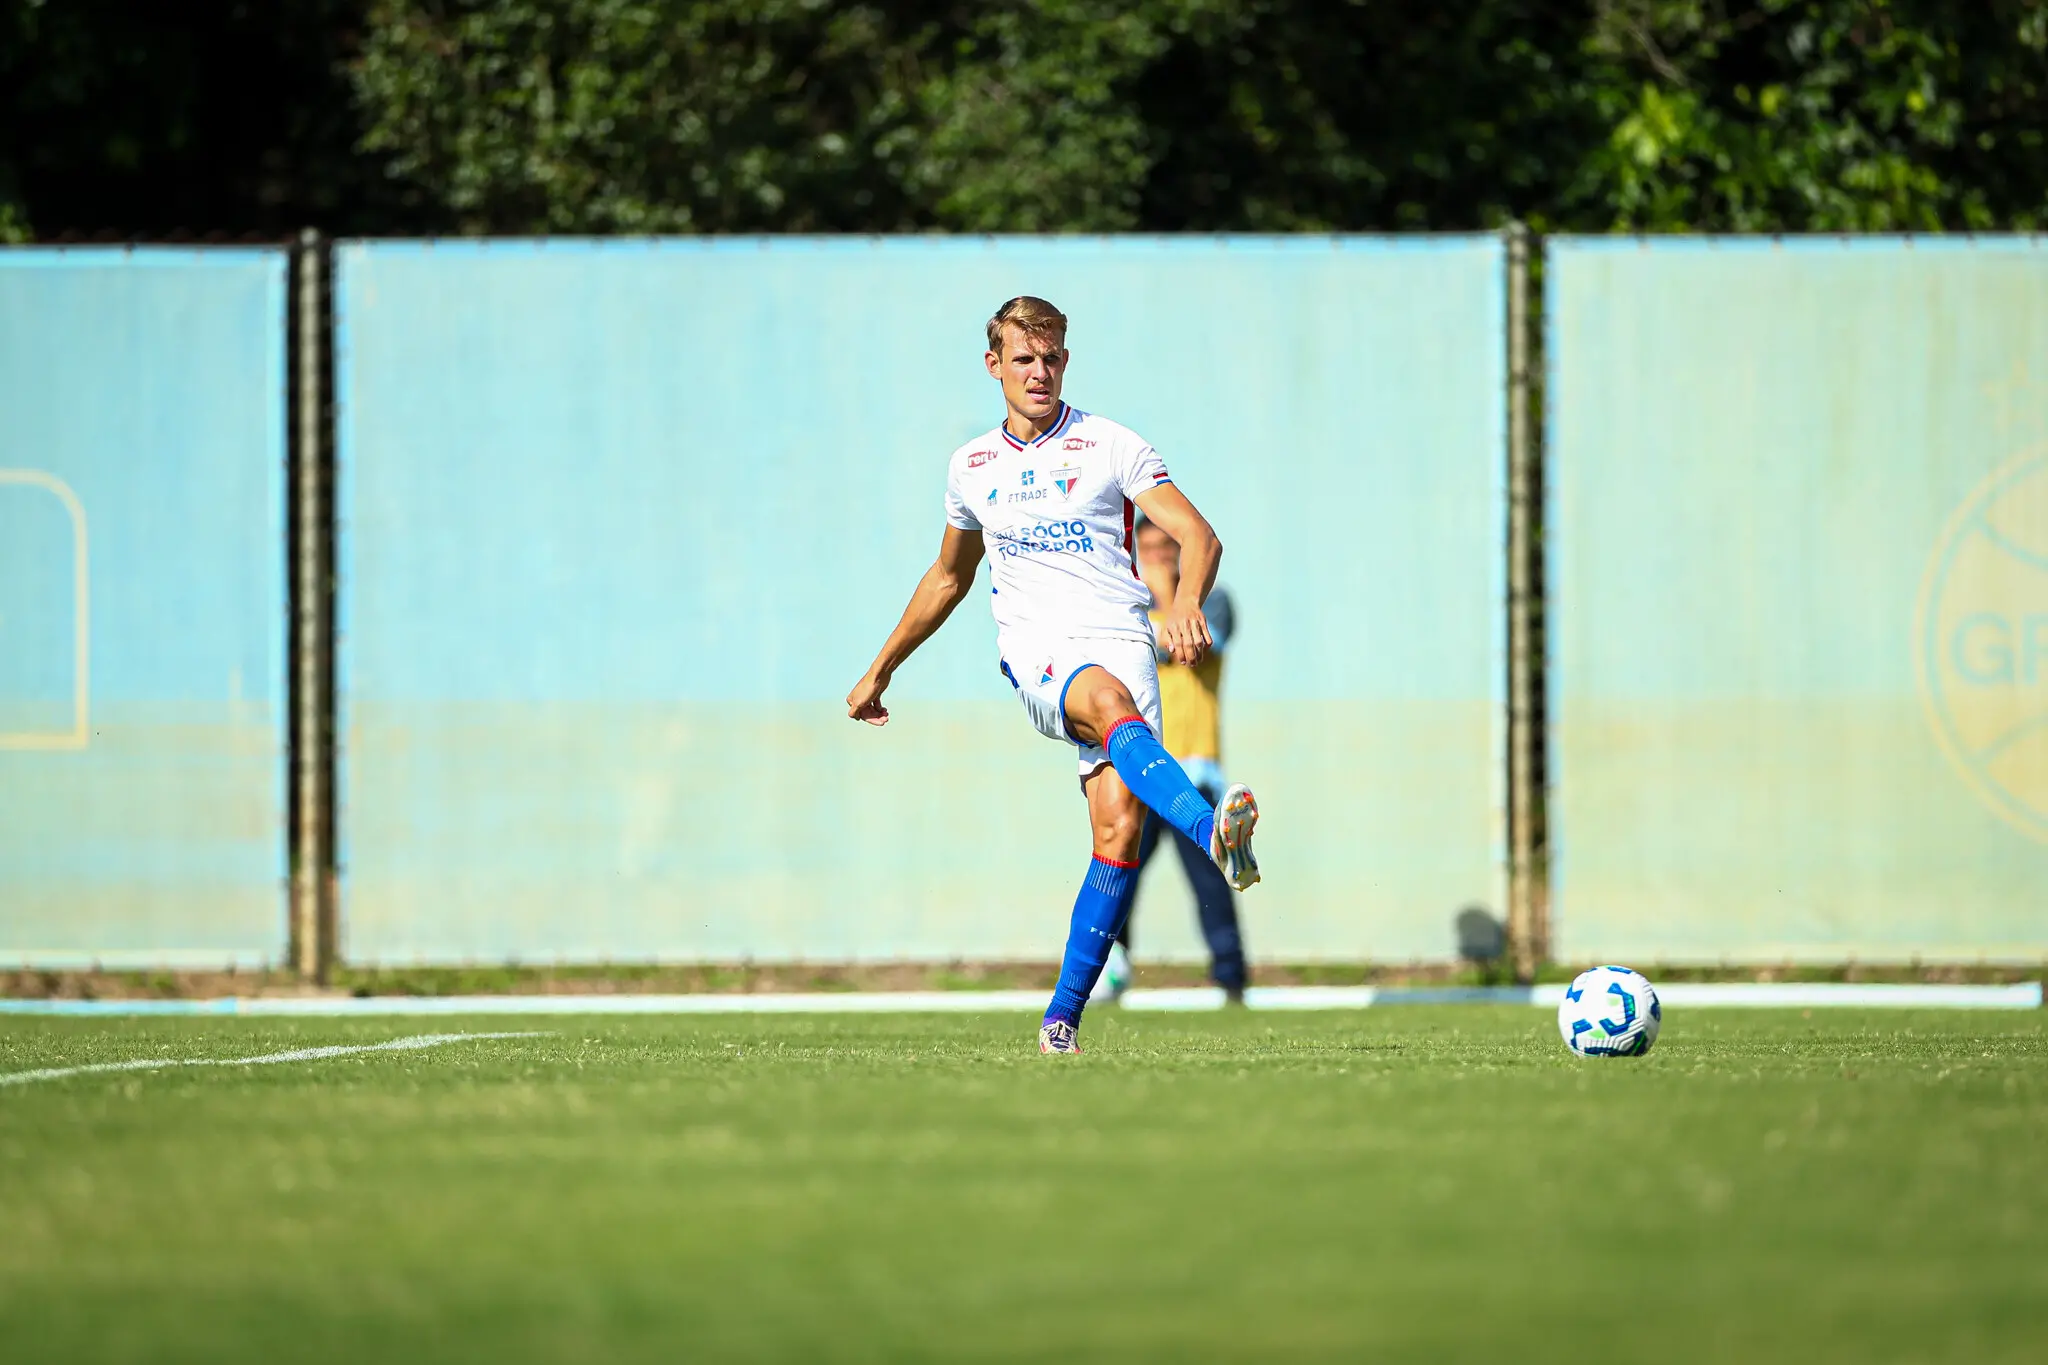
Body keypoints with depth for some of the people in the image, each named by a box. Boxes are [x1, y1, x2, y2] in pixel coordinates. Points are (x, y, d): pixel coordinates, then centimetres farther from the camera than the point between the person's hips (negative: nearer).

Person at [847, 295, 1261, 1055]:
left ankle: (1063, 1015, -8)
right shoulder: (972, 466, 18)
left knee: (1120, 826, -18)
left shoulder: (1112, 448, 7)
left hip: (1120, 643, -1)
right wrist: (880, 671, 38)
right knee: (1111, 699, -37)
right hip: (1035, 652, 1)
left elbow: (1198, 536, -2)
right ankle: (1211, 832, -61)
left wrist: (1185, 605, -23)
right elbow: (947, 577, 33)